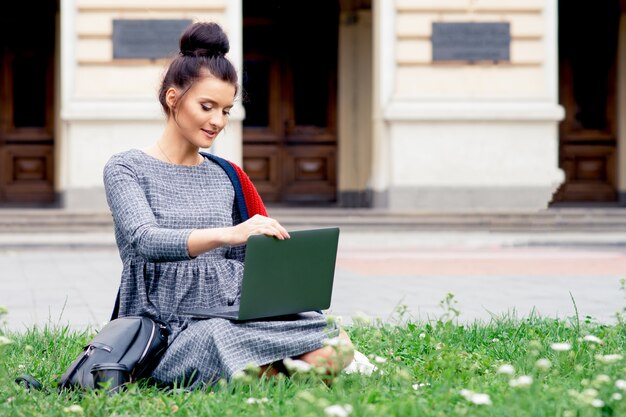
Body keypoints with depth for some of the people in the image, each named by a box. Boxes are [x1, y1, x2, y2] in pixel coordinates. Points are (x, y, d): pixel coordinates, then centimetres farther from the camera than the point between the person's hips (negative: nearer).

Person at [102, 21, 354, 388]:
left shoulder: (230, 177, 19)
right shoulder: (126, 169, 4)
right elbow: (146, 241, -16)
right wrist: (228, 234, -33)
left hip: (236, 311, 4)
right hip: (170, 327, -4)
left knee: (336, 348, -26)